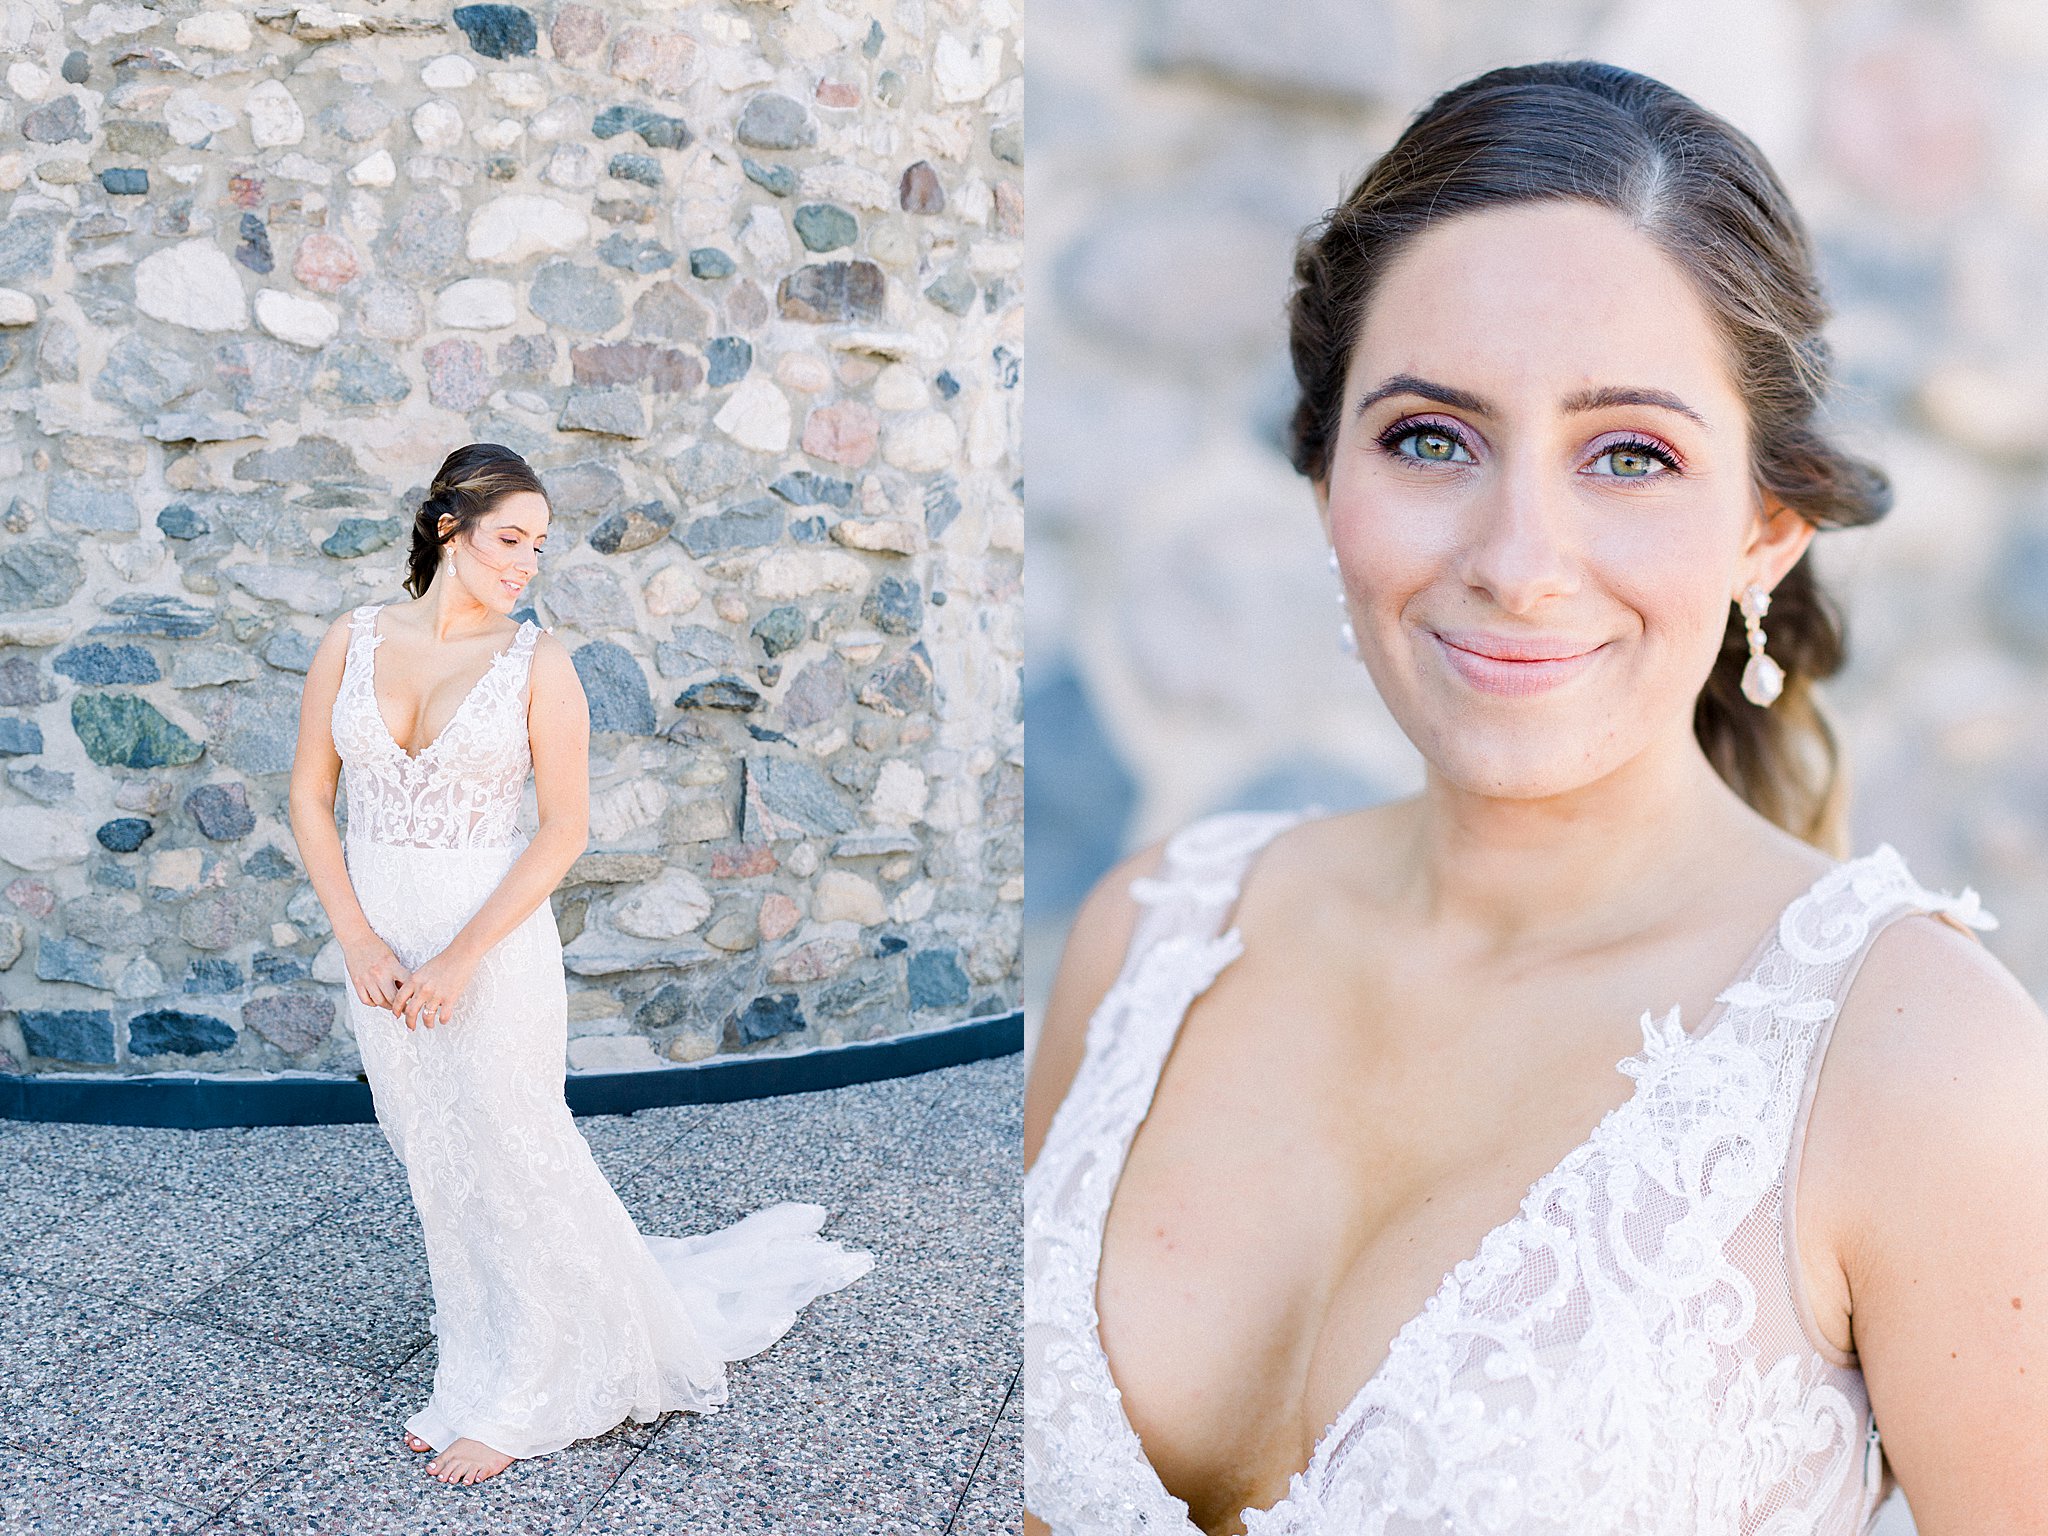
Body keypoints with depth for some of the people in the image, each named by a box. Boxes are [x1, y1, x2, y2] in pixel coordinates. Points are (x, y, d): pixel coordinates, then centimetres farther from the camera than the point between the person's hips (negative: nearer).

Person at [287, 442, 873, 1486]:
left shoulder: (536, 660, -7)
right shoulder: (355, 640, 0)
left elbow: (565, 828, -10)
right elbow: (310, 795, 3)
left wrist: (461, 957, -16)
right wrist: (358, 940, -7)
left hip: (492, 940, -3)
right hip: (381, 948, 3)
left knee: (507, 1157, 2)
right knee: (436, 1164, 13)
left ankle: (512, 1401, 20)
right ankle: (483, 1368, 32)